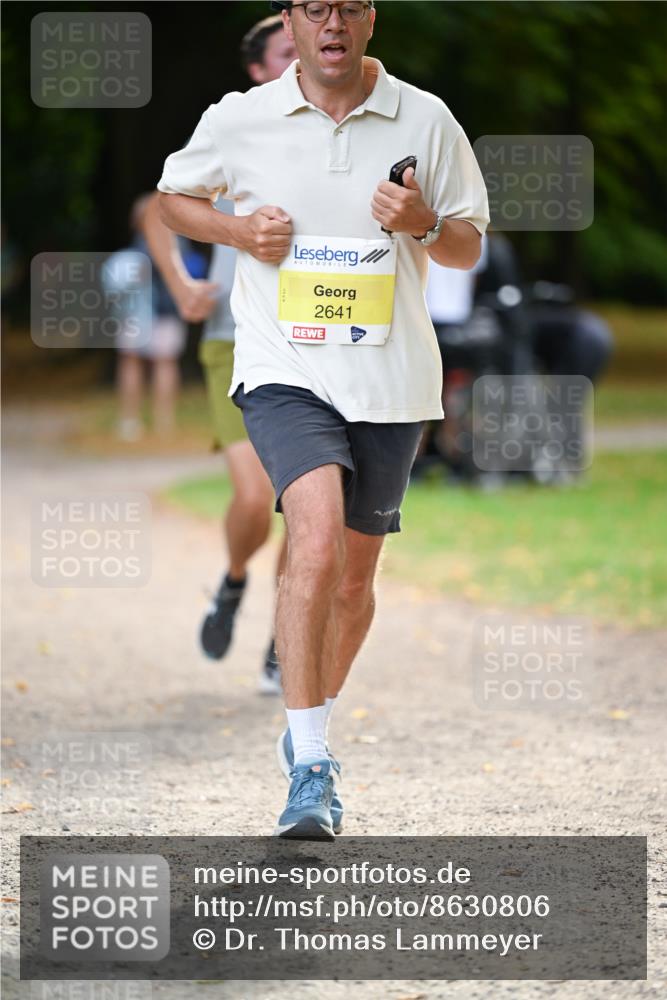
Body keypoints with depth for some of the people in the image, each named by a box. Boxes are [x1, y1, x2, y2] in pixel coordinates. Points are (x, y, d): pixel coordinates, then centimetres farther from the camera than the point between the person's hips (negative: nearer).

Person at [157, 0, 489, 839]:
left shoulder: (426, 122, 3)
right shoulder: (240, 120, 1)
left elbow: (469, 248, 11)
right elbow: (173, 195, 17)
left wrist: (423, 224, -12)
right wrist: (240, 231, -3)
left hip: (390, 383, 3)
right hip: (285, 372, -3)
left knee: (353, 579, 12)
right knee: (317, 536, -25)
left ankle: (311, 728, 39)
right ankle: (309, 770, -25)